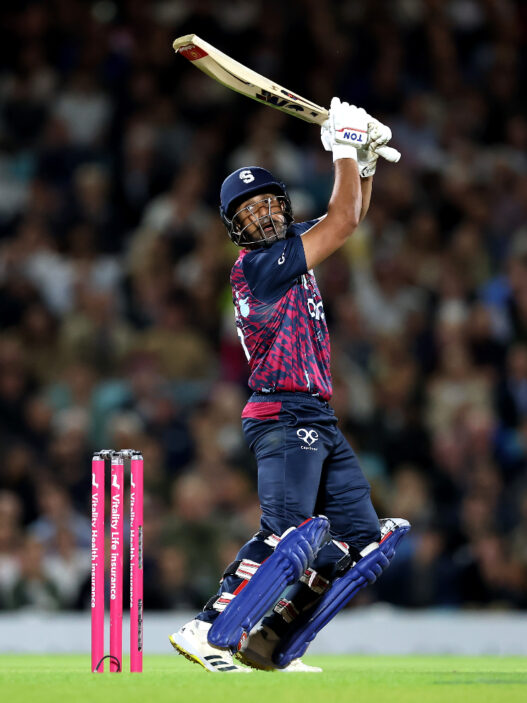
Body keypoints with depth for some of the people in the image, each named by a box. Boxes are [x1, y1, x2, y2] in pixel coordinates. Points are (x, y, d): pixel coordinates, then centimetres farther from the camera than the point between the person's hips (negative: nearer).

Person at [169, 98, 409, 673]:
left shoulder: (289, 245, 14)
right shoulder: (256, 266, -11)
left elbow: (349, 217, 25)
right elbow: (343, 221, -12)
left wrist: (365, 159, 10)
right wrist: (344, 146, -3)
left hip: (319, 423, 9)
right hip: (283, 416, -9)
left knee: (360, 533, 5)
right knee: (286, 531, -25)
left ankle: (268, 638, 1)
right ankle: (205, 630, -27)